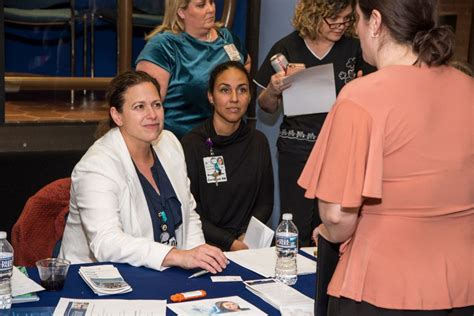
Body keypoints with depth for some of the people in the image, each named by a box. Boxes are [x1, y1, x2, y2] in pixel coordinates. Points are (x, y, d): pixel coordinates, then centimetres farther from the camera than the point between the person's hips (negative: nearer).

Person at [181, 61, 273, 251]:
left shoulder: (258, 142, 10)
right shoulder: (191, 144, -4)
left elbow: (265, 202, 12)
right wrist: (230, 243, -15)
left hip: (250, 244, 3)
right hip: (205, 245, -3)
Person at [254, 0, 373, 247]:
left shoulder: (353, 48, 1)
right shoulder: (287, 49, -3)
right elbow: (267, 107, 6)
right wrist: (273, 90, -16)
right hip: (296, 151, -1)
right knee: (297, 231, 2)